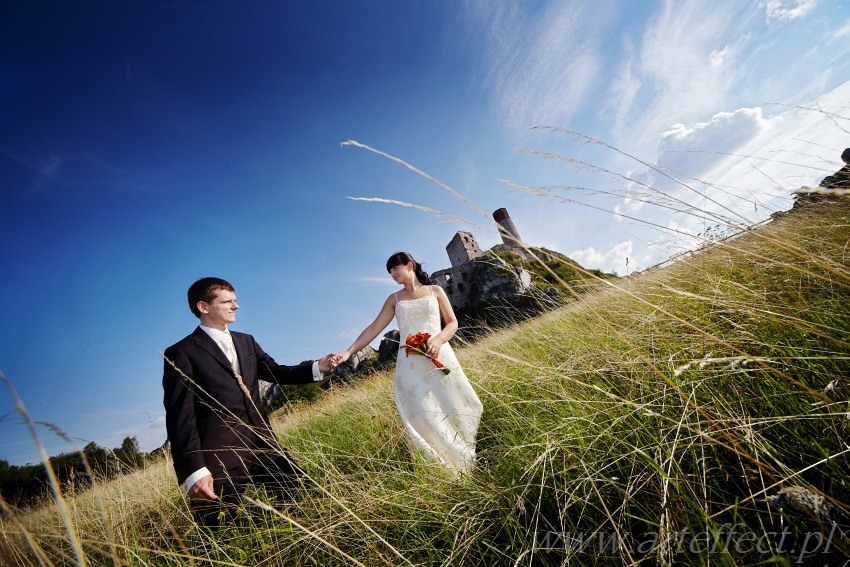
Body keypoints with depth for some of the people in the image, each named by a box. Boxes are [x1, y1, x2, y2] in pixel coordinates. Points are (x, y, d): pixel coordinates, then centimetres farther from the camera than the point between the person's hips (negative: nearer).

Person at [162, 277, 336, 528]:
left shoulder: (246, 341, 16)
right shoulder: (180, 354, -5)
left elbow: (275, 372, 20)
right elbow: (179, 418, -10)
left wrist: (316, 368, 4)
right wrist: (194, 471, -18)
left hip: (262, 443, 6)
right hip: (220, 457, -6)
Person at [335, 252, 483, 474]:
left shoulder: (435, 291, 10)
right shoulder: (394, 299, 14)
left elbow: (452, 323, 7)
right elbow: (374, 329, 7)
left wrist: (438, 340, -14)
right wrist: (348, 352, -3)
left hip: (439, 357, -1)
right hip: (410, 365, 1)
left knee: (456, 408, 1)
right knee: (425, 417, -7)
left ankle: (473, 463, 20)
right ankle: (453, 472, 3)